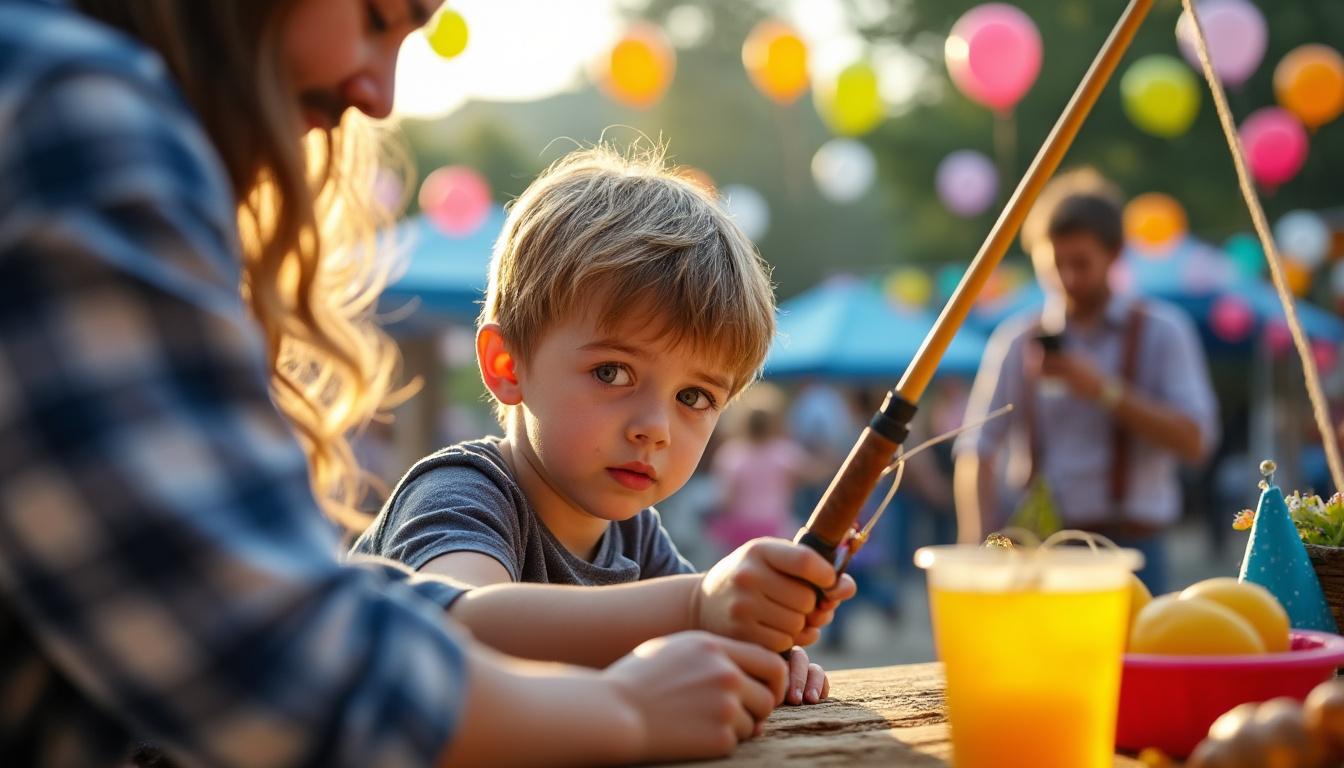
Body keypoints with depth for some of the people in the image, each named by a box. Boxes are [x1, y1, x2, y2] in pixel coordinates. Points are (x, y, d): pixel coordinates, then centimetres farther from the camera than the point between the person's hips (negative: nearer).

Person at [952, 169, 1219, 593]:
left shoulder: (1161, 332, 5)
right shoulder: (1016, 340, 8)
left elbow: (1194, 439, -4)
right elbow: (976, 451, 4)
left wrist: (1103, 391, -13)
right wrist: (980, 550, -9)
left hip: (1128, 546, -1)